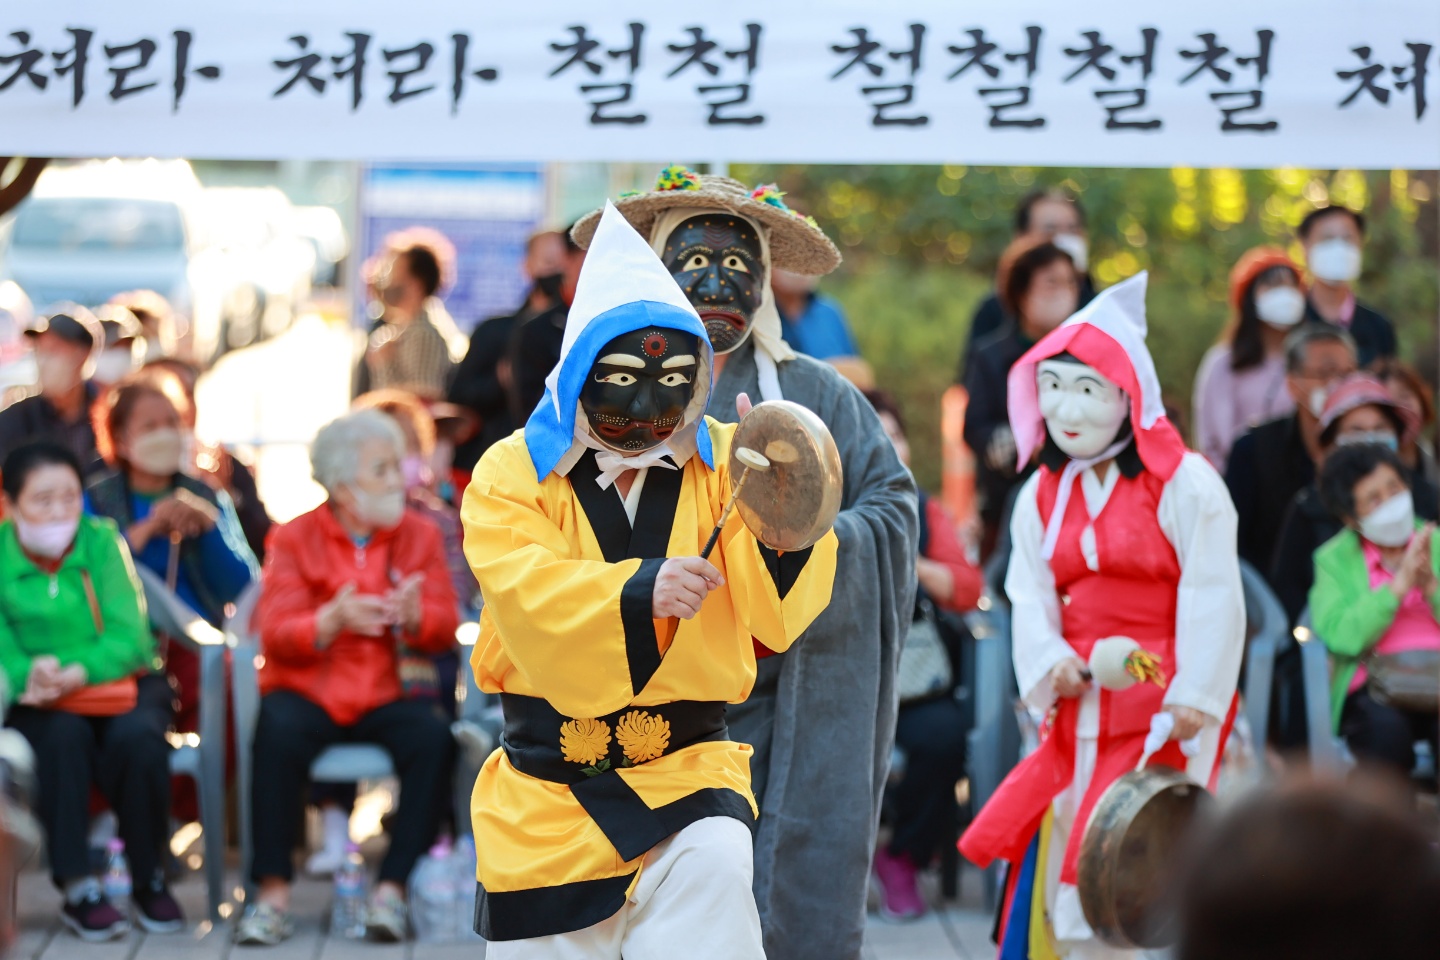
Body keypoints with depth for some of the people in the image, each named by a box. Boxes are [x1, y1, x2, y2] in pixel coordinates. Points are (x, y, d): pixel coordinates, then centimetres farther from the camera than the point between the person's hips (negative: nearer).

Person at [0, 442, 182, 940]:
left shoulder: (102, 540, -3)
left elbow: (128, 638, -11)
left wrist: (78, 673, -29)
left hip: (120, 683, 0)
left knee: (137, 738, -31)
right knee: (64, 735, -34)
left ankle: (149, 880, -11)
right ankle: (79, 889, -27)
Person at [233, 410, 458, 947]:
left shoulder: (419, 535, 8)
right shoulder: (294, 539, 2)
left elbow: (444, 629, 1)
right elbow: (274, 635, -9)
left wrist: (414, 616, -23)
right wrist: (333, 621, -27)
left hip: (387, 695, 2)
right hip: (307, 690, -2)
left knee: (434, 737, -29)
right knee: (278, 734, -34)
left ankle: (393, 887, -21)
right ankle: (273, 891, -26)